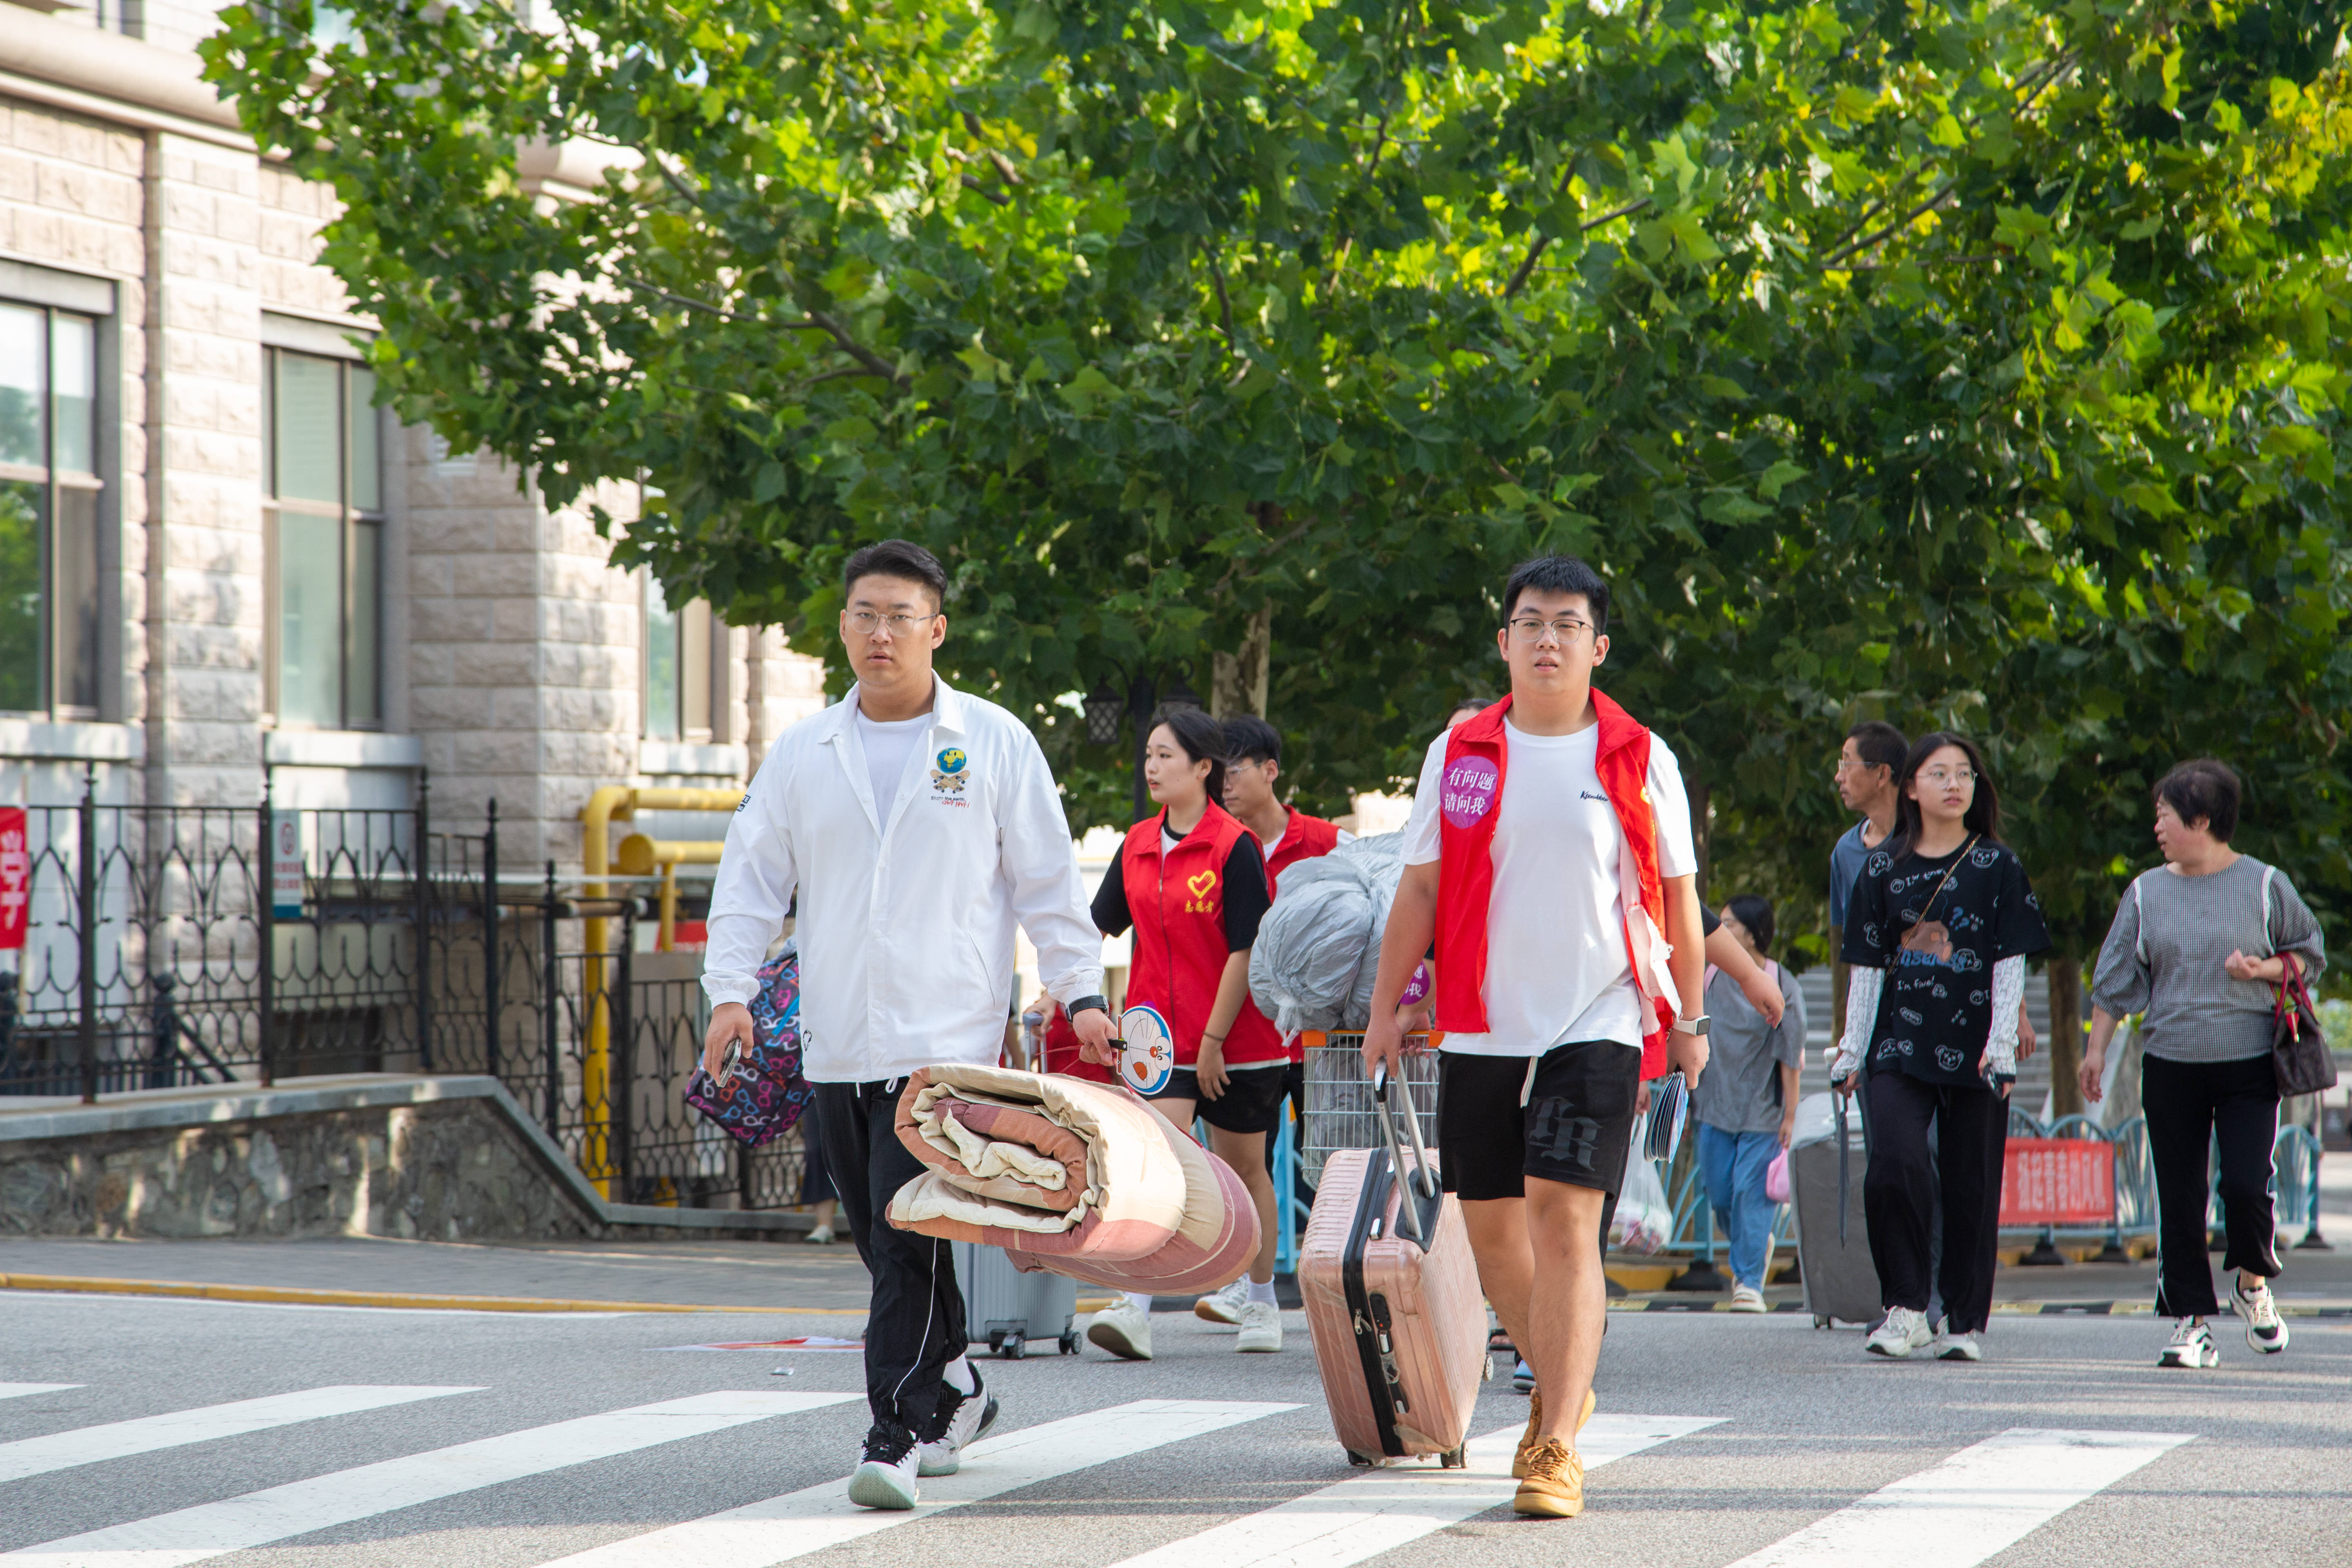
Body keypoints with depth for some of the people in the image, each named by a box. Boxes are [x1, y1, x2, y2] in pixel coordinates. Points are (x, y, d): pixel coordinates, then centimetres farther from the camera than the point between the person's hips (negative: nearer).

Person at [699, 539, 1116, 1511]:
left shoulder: (993, 742, 4)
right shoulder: (801, 754, 12)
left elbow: (1047, 878, 6)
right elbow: (752, 876, 12)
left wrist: (1080, 992, 1)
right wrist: (730, 988, -1)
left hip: (945, 1039, -4)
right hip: (836, 1044, 4)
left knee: (910, 1239, -13)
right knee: (885, 1242, 9)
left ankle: (898, 1435, -14)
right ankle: (954, 1396, 27)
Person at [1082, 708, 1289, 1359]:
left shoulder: (1234, 846, -10)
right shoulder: (1138, 845, 7)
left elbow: (1244, 951, -12)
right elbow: (1099, 923, 12)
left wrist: (1214, 1039, -14)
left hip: (1234, 1040, -3)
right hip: (1162, 1033, 3)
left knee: (1243, 1167, 10)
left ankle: (1262, 1304, 26)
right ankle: (1135, 1311, -20)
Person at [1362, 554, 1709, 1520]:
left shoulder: (1640, 760, 2)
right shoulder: (1460, 754, 6)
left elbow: (1677, 896, 8)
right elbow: (1420, 888, 10)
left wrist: (1689, 1021, 8)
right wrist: (1386, 1008, 8)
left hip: (1598, 1024, -3)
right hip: (1480, 1026, 3)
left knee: (1565, 1221, -14)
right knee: (1490, 1225, 9)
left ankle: (1557, 1450, -14)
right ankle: (1558, 1385, 34)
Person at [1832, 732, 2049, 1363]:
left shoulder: (1998, 866, 5)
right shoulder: (1884, 868, 9)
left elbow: (2011, 962, 1)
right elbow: (1867, 966, 11)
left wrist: (2001, 1044, -8)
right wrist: (1852, 1050, 7)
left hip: (1973, 1050, -1)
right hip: (1901, 1046, 1)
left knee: (1971, 1186, 1)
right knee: (1894, 1162, -19)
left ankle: (1966, 1322, 12)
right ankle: (1905, 1308, -8)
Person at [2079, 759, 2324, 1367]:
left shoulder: (2265, 885, 1)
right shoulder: (2146, 893, 8)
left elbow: (2310, 953, 9)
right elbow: (2117, 978, 11)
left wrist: (2265, 969, -10)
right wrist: (2096, 1048, 6)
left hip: (2249, 1065, -3)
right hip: (2170, 1064, 3)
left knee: (2245, 1184, -13)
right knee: (2179, 1198, 0)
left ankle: (2254, 1283, 16)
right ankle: (2192, 1322, 7)